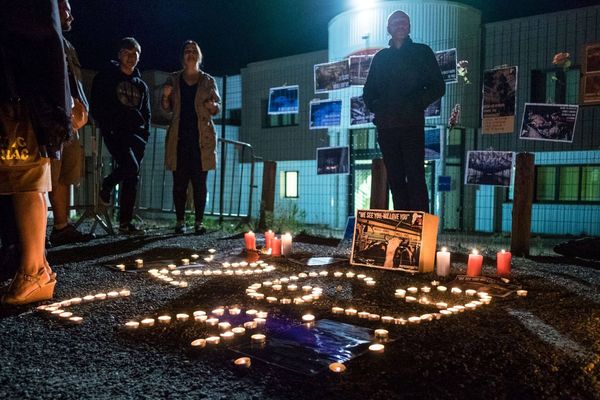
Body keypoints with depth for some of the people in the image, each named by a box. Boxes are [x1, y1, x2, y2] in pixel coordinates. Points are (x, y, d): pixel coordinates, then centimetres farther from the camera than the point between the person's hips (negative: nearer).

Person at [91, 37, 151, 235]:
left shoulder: (141, 85, 20)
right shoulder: (106, 78, 7)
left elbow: (146, 113, 21)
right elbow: (96, 107, 1)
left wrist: (145, 134, 6)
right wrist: (107, 128, -10)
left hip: (136, 134, 5)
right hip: (114, 132, -5)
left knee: (133, 178, 0)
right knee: (131, 166, -25)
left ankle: (125, 222, 5)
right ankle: (106, 187, 6)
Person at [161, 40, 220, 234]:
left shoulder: (208, 81, 10)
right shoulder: (173, 80, 13)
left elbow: (217, 109, 10)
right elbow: (167, 109, 16)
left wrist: (212, 105, -13)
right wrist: (165, 96, -6)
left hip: (202, 138, -1)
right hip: (179, 138, 1)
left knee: (199, 182, -2)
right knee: (179, 182, -1)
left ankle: (199, 222, 2)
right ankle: (180, 221, 4)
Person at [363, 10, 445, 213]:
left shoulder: (422, 52, 10)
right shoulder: (380, 57, 18)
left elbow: (437, 87, 5)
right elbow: (368, 91, 20)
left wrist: (417, 104, -8)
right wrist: (375, 107, 2)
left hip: (412, 125, -3)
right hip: (386, 126, 3)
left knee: (415, 177, -10)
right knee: (395, 179, 3)